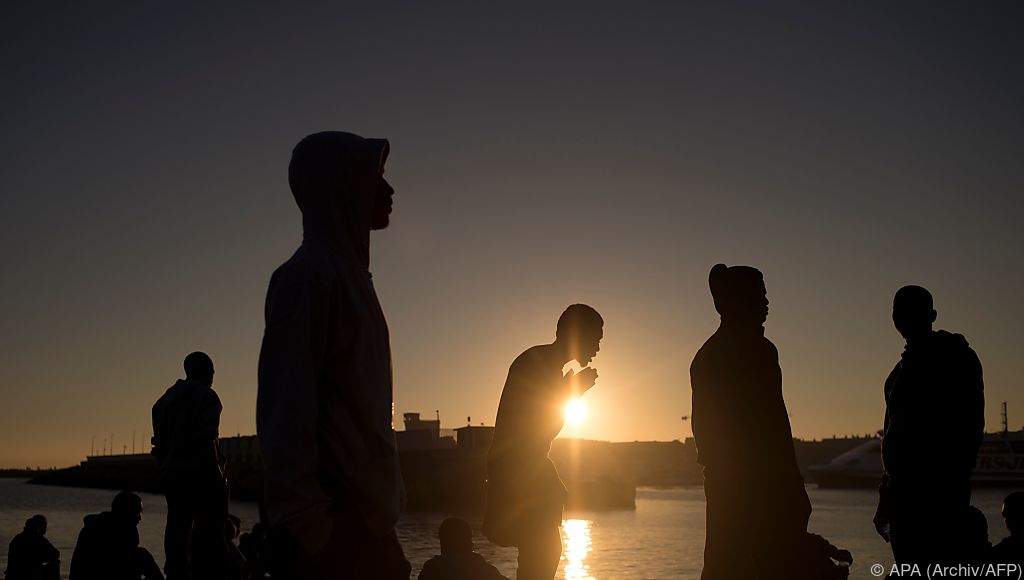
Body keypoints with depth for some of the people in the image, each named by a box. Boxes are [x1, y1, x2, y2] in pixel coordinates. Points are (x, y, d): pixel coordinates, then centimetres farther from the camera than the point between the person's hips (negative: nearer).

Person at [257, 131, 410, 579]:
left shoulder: (348, 274, 16)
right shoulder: (308, 274, -10)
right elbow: (284, 410, -17)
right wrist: (311, 530, -21)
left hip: (362, 521, 8)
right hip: (332, 529, -8)